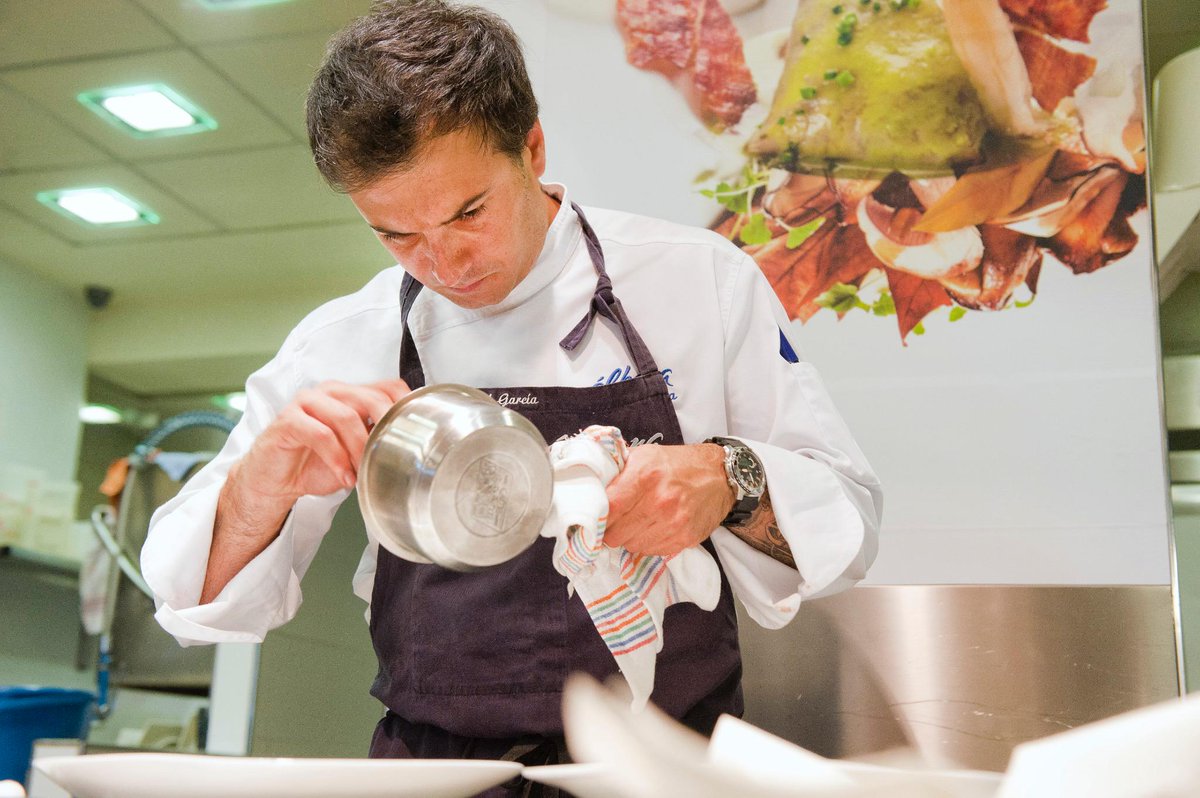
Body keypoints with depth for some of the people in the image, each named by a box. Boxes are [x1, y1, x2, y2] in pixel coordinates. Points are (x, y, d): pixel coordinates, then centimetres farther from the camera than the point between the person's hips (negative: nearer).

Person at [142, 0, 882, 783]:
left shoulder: (702, 279, -3)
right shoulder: (344, 344, 0)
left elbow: (847, 517, 0)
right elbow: (209, 595, 1)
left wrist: (731, 484, -21)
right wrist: (263, 486, -20)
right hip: (436, 763, 0)